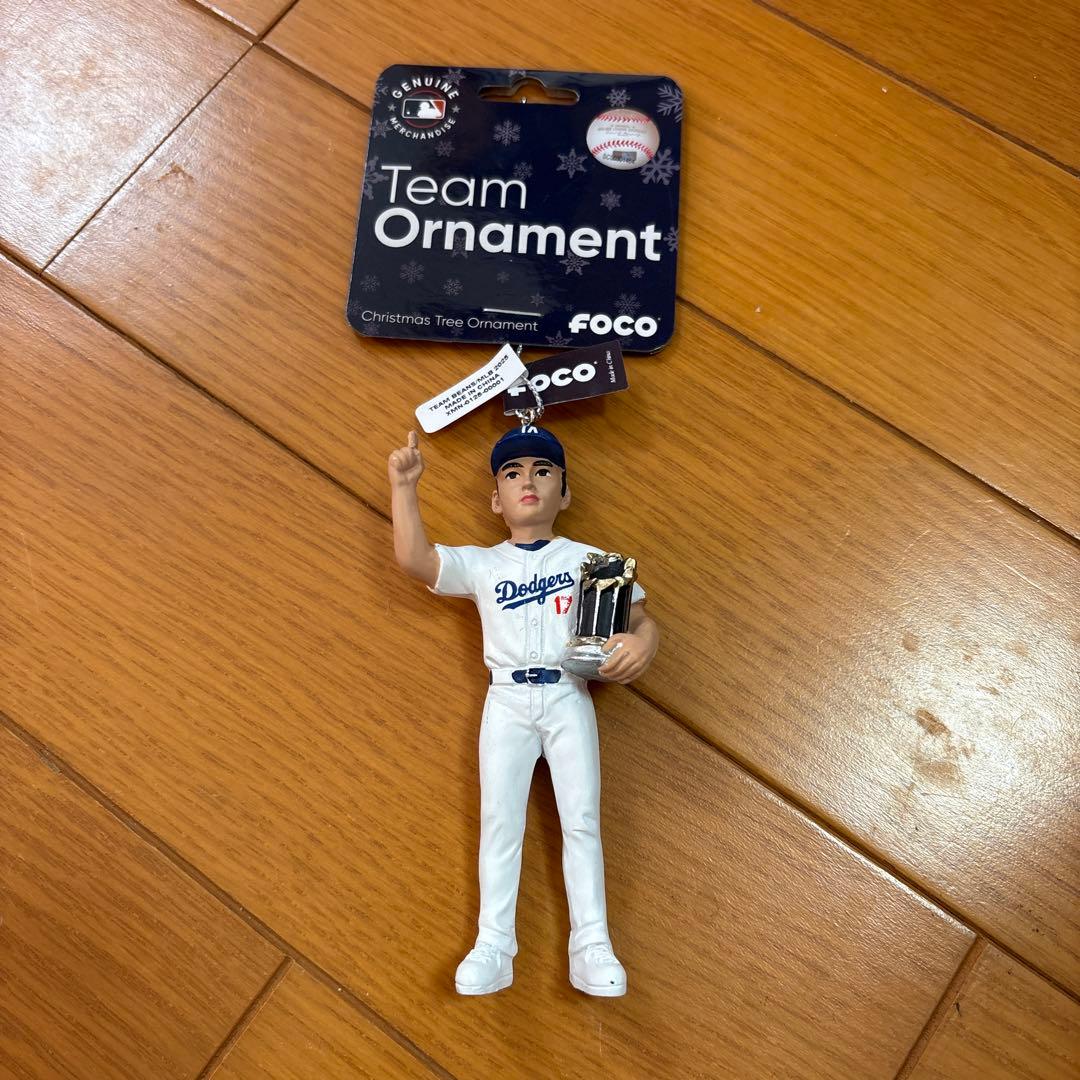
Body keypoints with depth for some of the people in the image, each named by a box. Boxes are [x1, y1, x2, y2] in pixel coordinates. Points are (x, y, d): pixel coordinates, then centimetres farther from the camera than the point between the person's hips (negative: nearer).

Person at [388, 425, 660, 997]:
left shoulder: (589, 559, 9)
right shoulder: (480, 564, 11)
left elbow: (642, 619, 7)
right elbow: (412, 558, -3)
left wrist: (642, 642, -17)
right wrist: (404, 485, -7)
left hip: (569, 697, -1)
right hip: (507, 701, 1)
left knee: (581, 820, -3)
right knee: (499, 819, -2)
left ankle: (591, 945, 2)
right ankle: (493, 943, 3)